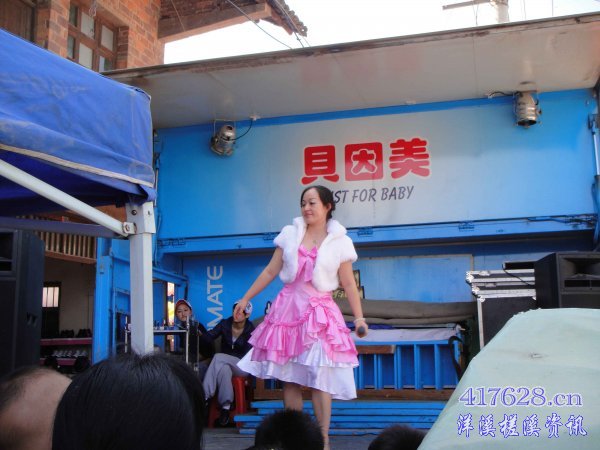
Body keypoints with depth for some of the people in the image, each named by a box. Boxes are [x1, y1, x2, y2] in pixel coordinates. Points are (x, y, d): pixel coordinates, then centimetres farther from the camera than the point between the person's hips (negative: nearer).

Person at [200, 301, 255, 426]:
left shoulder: (250, 330, -7)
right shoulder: (225, 324, 0)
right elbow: (209, 337, -12)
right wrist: (199, 333, -34)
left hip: (242, 367, -3)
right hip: (225, 364, 3)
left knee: (218, 357, -31)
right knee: (224, 369, -35)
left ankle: (206, 396, -29)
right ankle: (225, 407, -38)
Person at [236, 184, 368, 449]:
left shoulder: (340, 242, 1)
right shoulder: (290, 234, 7)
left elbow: (349, 284, 1)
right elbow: (270, 272, 11)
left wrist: (359, 317, -8)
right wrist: (246, 298, 11)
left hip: (320, 313, -3)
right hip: (288, 308, 3)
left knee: (319, 380, -10)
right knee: (288, 377, 5)